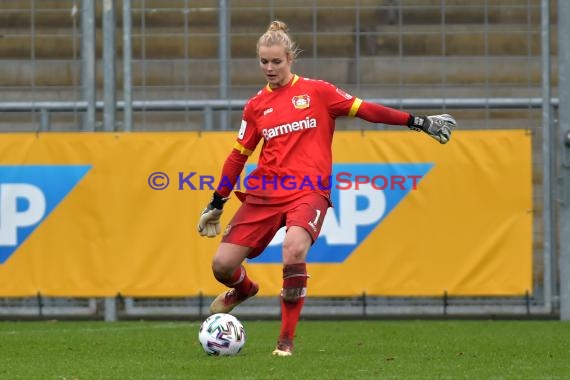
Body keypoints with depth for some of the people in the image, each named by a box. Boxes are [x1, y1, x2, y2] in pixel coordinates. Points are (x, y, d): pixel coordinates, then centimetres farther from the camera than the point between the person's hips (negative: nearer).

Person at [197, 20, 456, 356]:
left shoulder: (316, 91, 5)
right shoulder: (256, 106, 12)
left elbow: (364, 110, 3)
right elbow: (239, 155, 19)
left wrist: (417, 121, -2)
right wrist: (216, 204, 19)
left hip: (309, 192, -3)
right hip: (264, 193, 3)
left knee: (294, 251, -33)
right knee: (223, 264, -6)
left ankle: (287, 339, -18)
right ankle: (244, 289, 34)